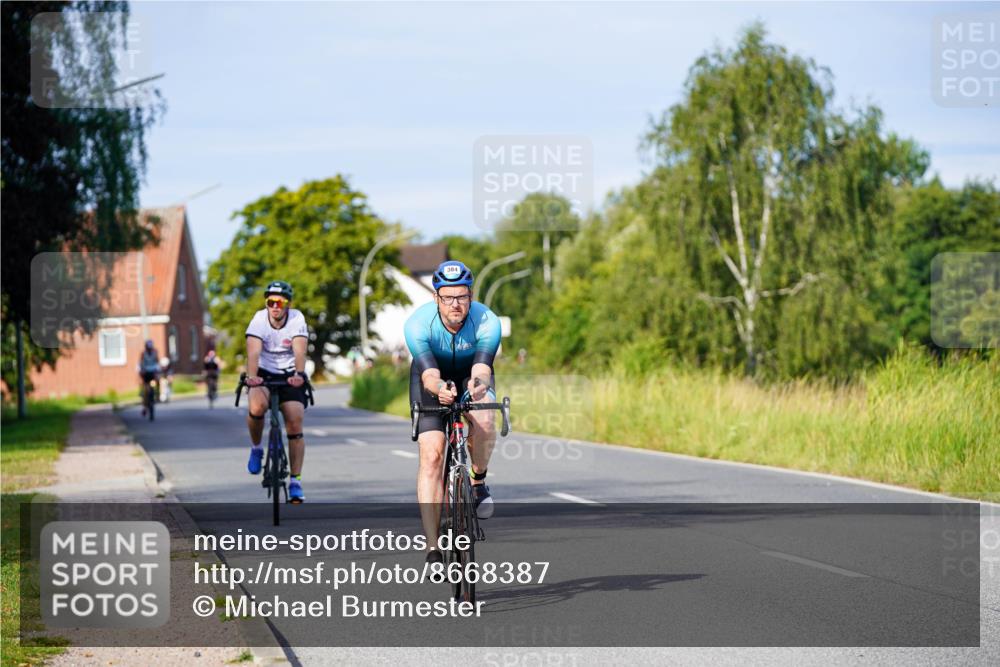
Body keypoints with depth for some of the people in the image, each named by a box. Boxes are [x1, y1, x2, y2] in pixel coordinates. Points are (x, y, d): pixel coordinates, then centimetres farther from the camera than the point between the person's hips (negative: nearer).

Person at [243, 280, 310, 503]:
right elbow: (253, 352, -29)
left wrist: (299, 374, -47)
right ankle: (256, 448, -3)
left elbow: (299, 351, -28)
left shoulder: (297, 319, -15)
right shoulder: (259, 319, -17)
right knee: (257, 407, -32)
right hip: (263, 374, -1)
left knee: (295, 424, -11)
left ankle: (295, 482, -3)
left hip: (290, 375, 1)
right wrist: (251, 376, -48)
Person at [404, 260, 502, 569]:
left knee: (483, 420, -34)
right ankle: (433, 550, -14)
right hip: (432, 380, 0)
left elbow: (482, 367, -41)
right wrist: (439, 388, -65)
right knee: (431, 455, -16)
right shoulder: (418, 323, -32)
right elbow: (429, 372, -41)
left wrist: (478, 384, -65)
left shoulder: (487, 322, -30)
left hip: (471, 376, 0)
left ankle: (478, 482, -3)